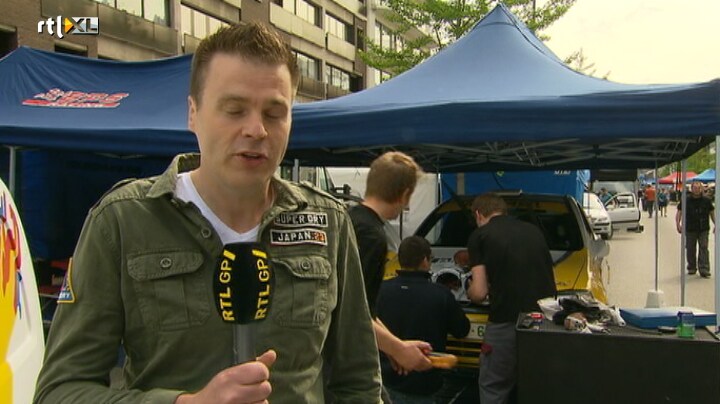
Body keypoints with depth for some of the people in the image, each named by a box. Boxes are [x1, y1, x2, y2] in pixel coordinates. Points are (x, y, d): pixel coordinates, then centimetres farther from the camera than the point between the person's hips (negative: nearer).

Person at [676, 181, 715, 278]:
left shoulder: (706, 200, 4)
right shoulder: (685, 201, 0)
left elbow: (712, 213, 11)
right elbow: (679, 213, 2)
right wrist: (678, 224, -11)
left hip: (703, 230, 0)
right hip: (690, 230, 0)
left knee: (703, 248, -7)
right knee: (690, 249, 8)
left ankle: (704, 270, -8)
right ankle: (691, 268, 23)